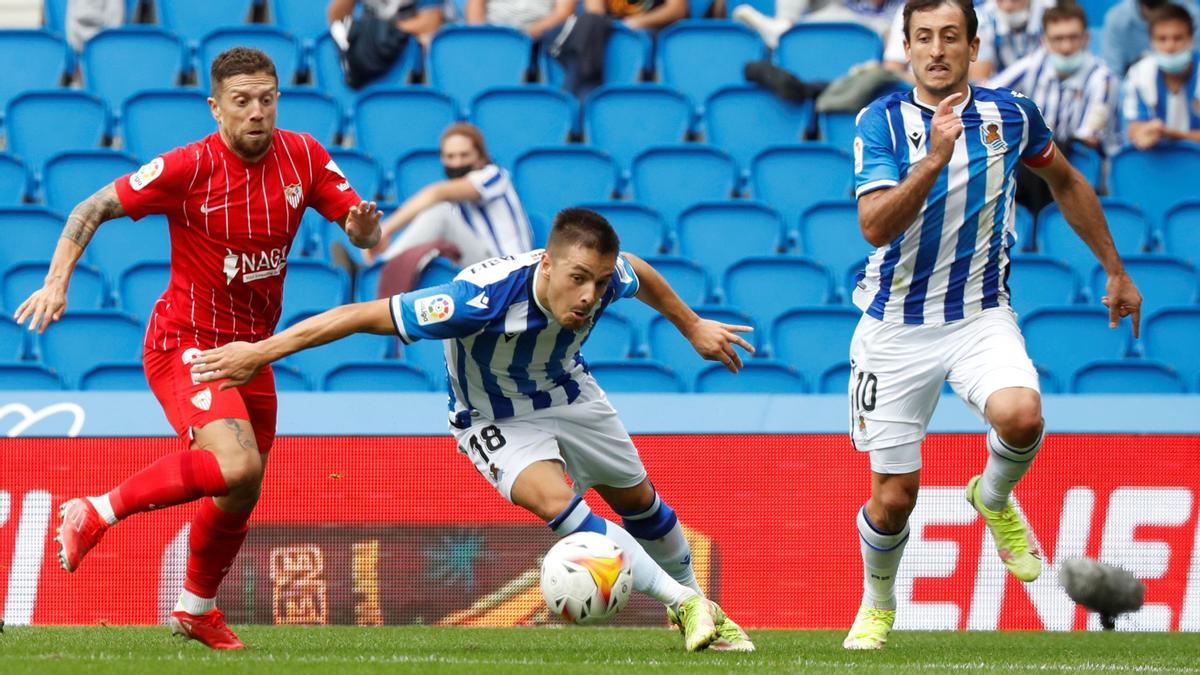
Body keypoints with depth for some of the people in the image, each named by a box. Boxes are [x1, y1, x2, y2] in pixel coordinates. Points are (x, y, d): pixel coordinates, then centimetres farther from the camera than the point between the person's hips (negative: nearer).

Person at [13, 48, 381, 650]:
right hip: (186, 343, -6)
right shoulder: (188, 168, -17)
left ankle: (195, 609, 41)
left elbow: (362, 229, 3)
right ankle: (95, 514, -11)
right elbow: (93, 209, -11)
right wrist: (57, 280, -24)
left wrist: (363, 226, -22)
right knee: (238, 467, -29)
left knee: (240, 497, 16)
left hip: (251, 350, 6)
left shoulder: (303, 157, -4)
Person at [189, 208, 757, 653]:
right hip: (496, 420, -4)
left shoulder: (604, 278, -29)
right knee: (554, 501, -29)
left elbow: (638, 272, 0)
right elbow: (361, 315, -39)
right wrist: (259, 352, -37)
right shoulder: (483, 298, -43)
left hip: (569, 394, 5)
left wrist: (692, 327, 13)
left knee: (639, 502, 18)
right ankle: (683, 603, -18)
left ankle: (700, 608, 44)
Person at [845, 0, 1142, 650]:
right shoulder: (882, 122, -11)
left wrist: (1116, 273, 19)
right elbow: (876, 227, -24)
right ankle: (876, 608, 31)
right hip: (897, 324, -1)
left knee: (1020, 414, -30)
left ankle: (993, 498, 4)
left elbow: (1066, 183, 16)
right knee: (894, 493, 1)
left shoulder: (1010, 113, -3)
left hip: (982, 316, 1)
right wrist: (933, 160, -37)